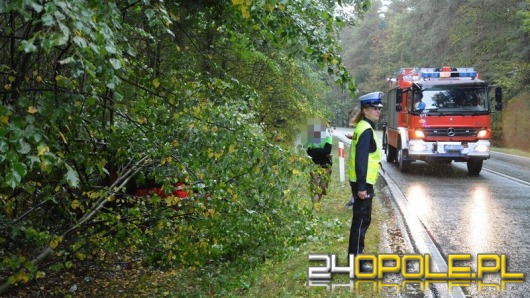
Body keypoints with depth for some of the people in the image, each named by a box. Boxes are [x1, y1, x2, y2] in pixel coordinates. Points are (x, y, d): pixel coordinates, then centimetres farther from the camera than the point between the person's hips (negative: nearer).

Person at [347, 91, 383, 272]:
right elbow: (361, 160, -23)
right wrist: (362, 186, -24)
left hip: (363, 181, 10)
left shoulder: (364, 127, 15)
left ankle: (356, 255, 26)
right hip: (362, 182, -10)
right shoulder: (366, 130, -17)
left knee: (363, 220, 17)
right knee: (361, 220, -5)